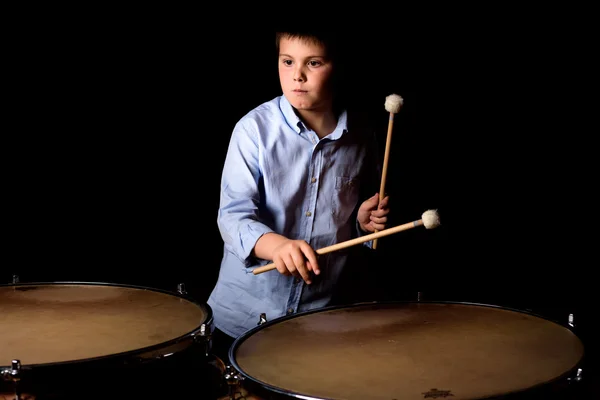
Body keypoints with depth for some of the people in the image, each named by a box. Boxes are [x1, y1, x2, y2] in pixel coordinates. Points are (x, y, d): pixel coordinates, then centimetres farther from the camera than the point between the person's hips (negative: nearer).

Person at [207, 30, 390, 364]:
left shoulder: (360, 136, 0)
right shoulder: (255, 129, -11)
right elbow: (234, 214, -19)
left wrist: (364, 220, -5)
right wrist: (275, 244, -37)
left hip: (322, 313, 2)